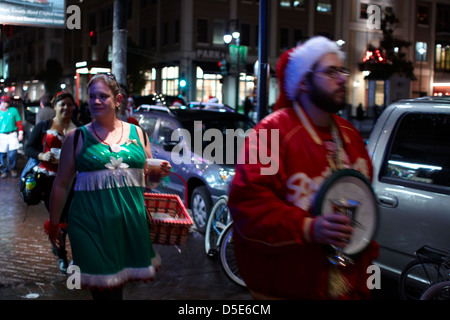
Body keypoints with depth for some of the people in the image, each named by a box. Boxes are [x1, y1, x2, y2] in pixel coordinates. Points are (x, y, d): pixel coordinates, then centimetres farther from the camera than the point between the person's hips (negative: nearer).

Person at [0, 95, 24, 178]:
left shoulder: (14, 110, 4)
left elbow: (19, 123, 7)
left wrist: (20, 133, 2)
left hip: (12, 134, -1)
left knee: (13, 152, -10)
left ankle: (12, 169, 9)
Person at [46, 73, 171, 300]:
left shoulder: (137, 134, 10)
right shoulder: (77, 138, 3)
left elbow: (147, 176, 19)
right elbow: (61, 184, 6)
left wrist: (159, 172, -3)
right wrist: (53, 224, 7)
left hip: (131, 221, 2)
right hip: (91, 223, -2)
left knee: (118, 283, 8)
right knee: (102, 289, -3)